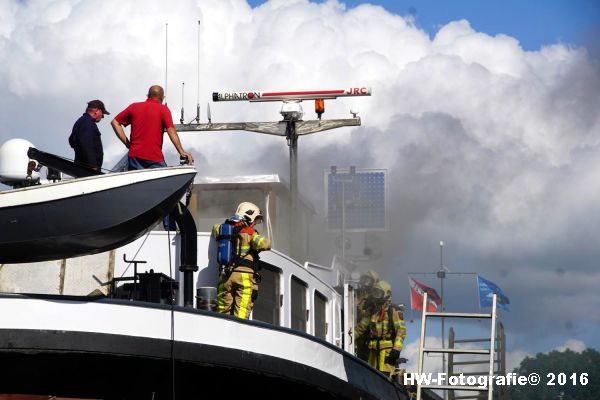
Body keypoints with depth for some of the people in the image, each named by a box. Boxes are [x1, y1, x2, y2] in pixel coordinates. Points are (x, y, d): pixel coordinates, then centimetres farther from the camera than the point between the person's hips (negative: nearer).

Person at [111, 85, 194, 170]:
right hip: (154, 159, -4)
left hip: (134, 156, 4)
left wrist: (127, 143, 10)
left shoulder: (134, 106, 12)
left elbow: (115, 122, 12)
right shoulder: (163, 109, 0)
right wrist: (181, 152, -9)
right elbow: (171, 131, -10)